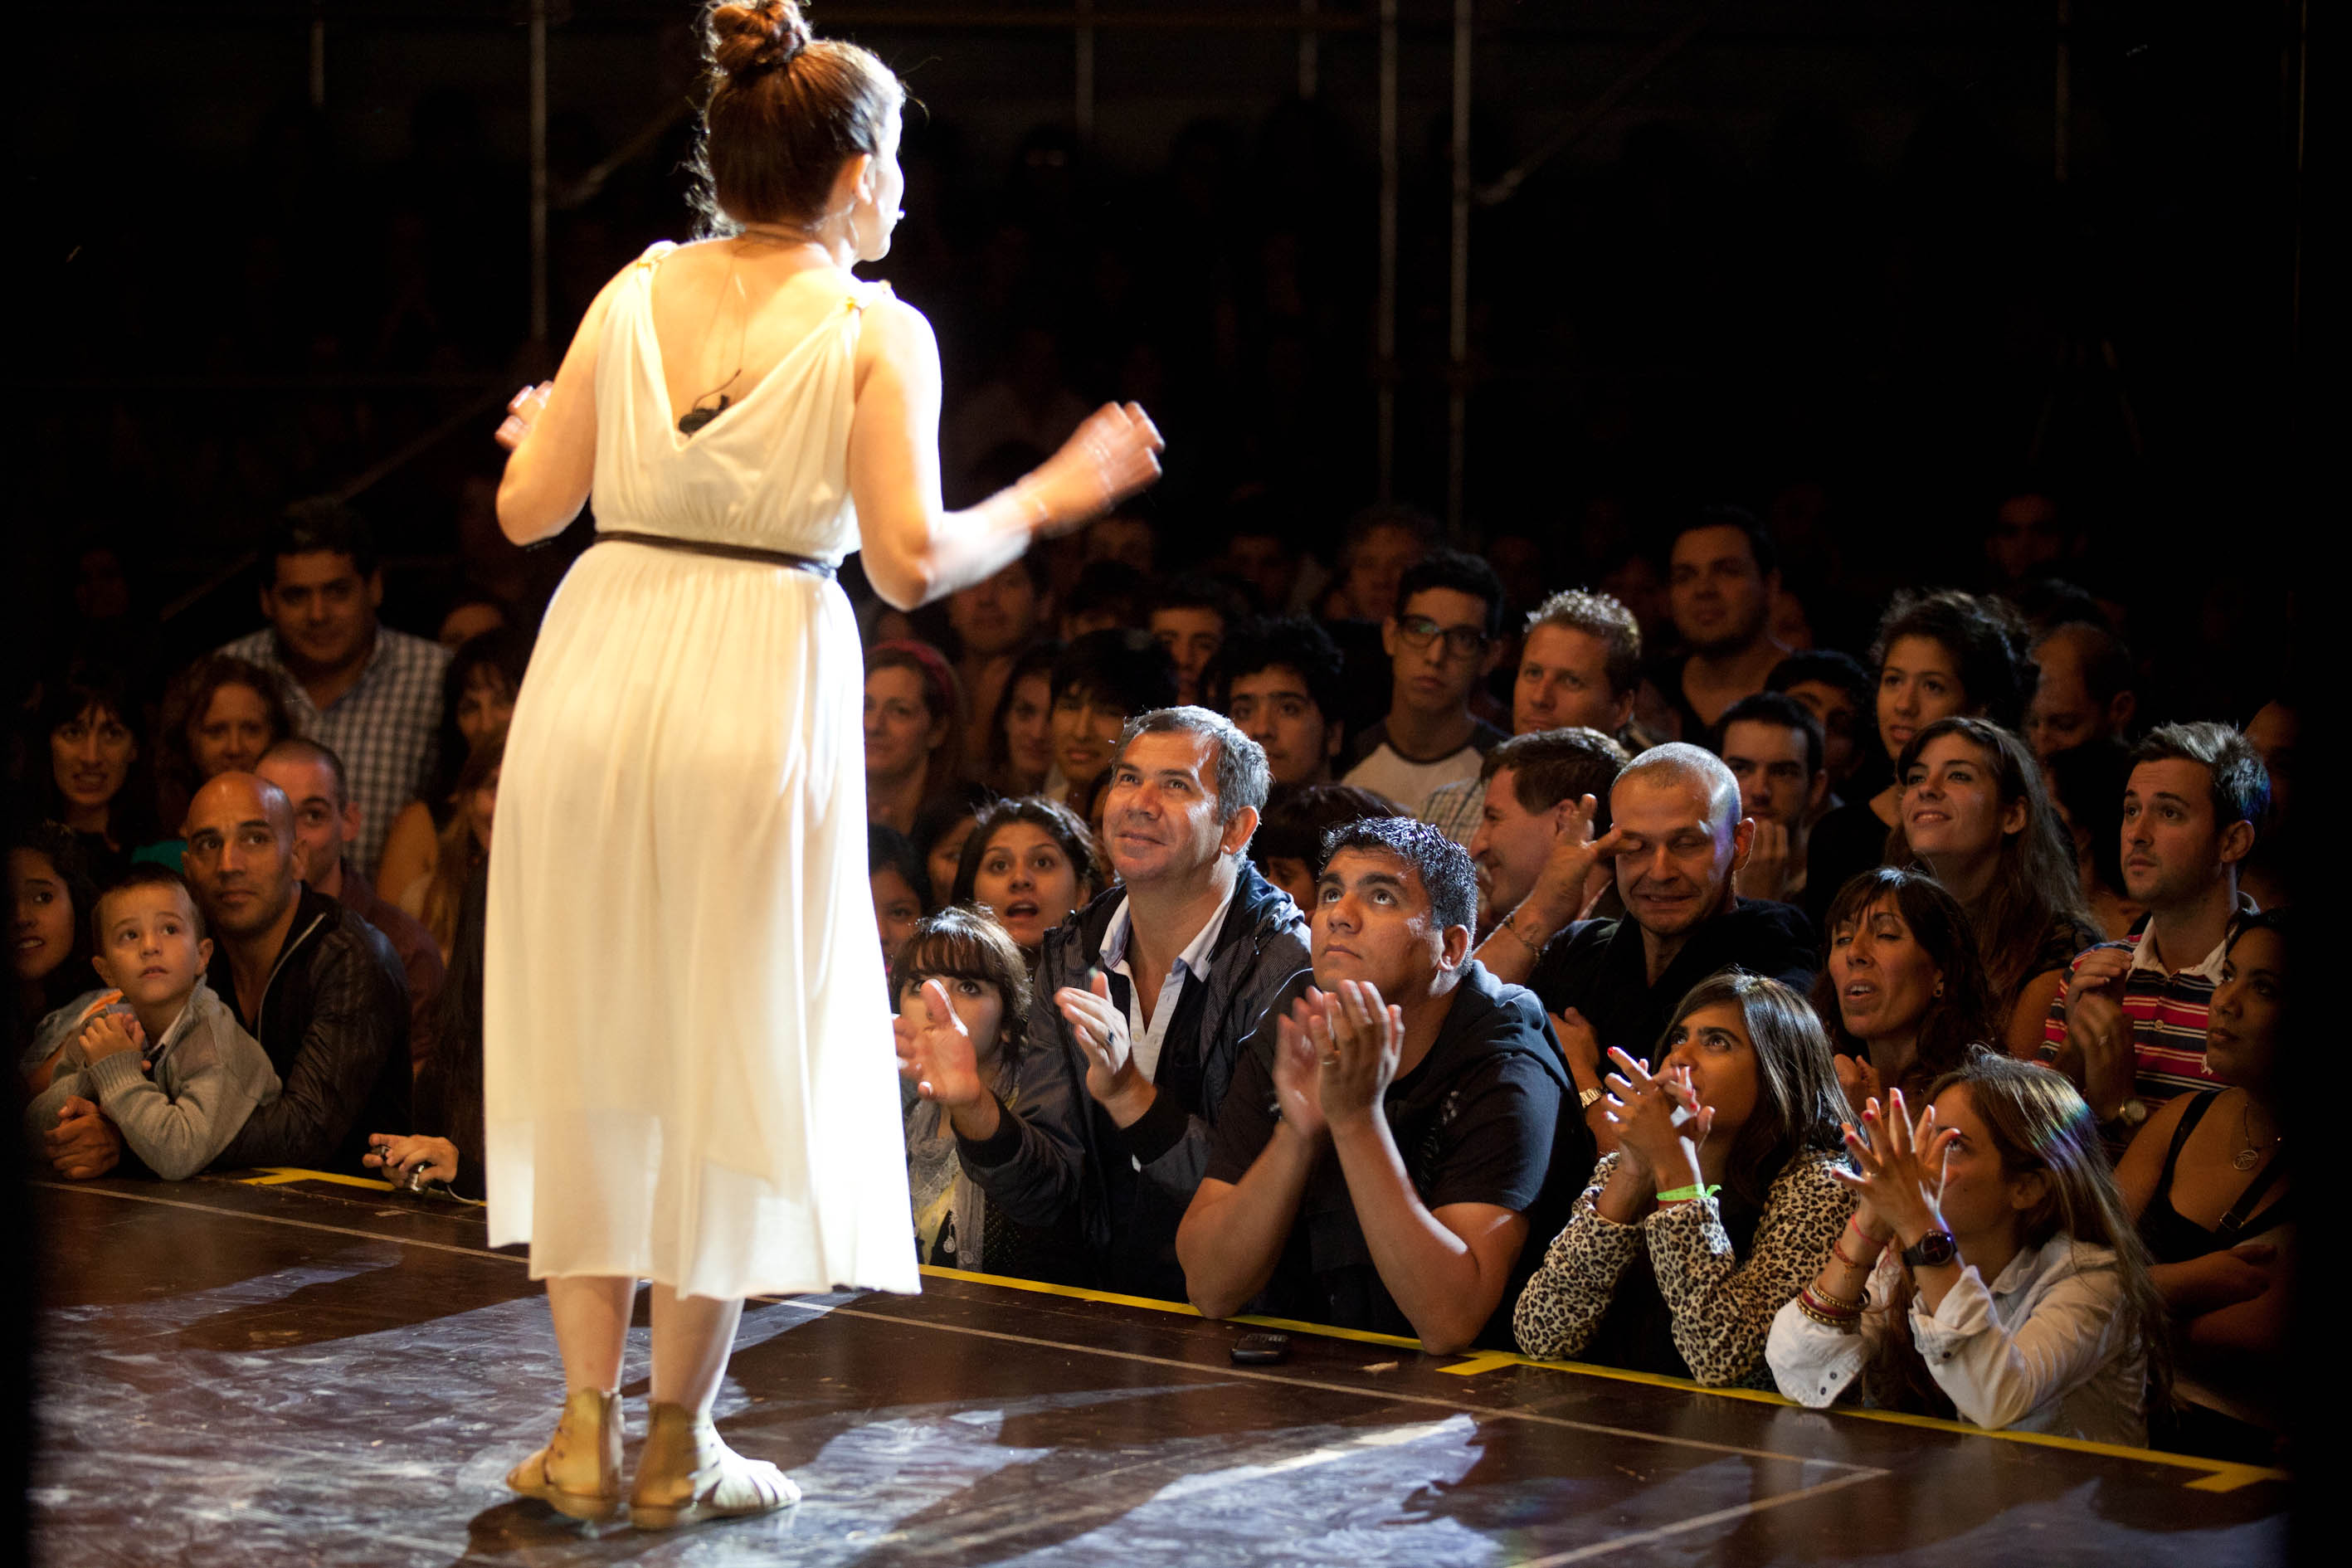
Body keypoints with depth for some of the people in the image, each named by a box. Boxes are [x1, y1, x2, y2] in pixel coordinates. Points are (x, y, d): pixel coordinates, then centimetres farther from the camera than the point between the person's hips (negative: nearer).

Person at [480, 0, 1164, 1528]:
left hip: (598, 678, 4)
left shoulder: (636, 293, 6)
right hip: (759, 697, -3)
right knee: (731, 1062, 8)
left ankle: (588, 1427, 14)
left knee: (591, 1052, 13)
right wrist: (1051, 496, 5)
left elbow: (527, 509, 5)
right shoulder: (877, 331, -4)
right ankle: (678, 1445, 12)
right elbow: (911, 561, -11)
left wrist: (540, 429, 27)